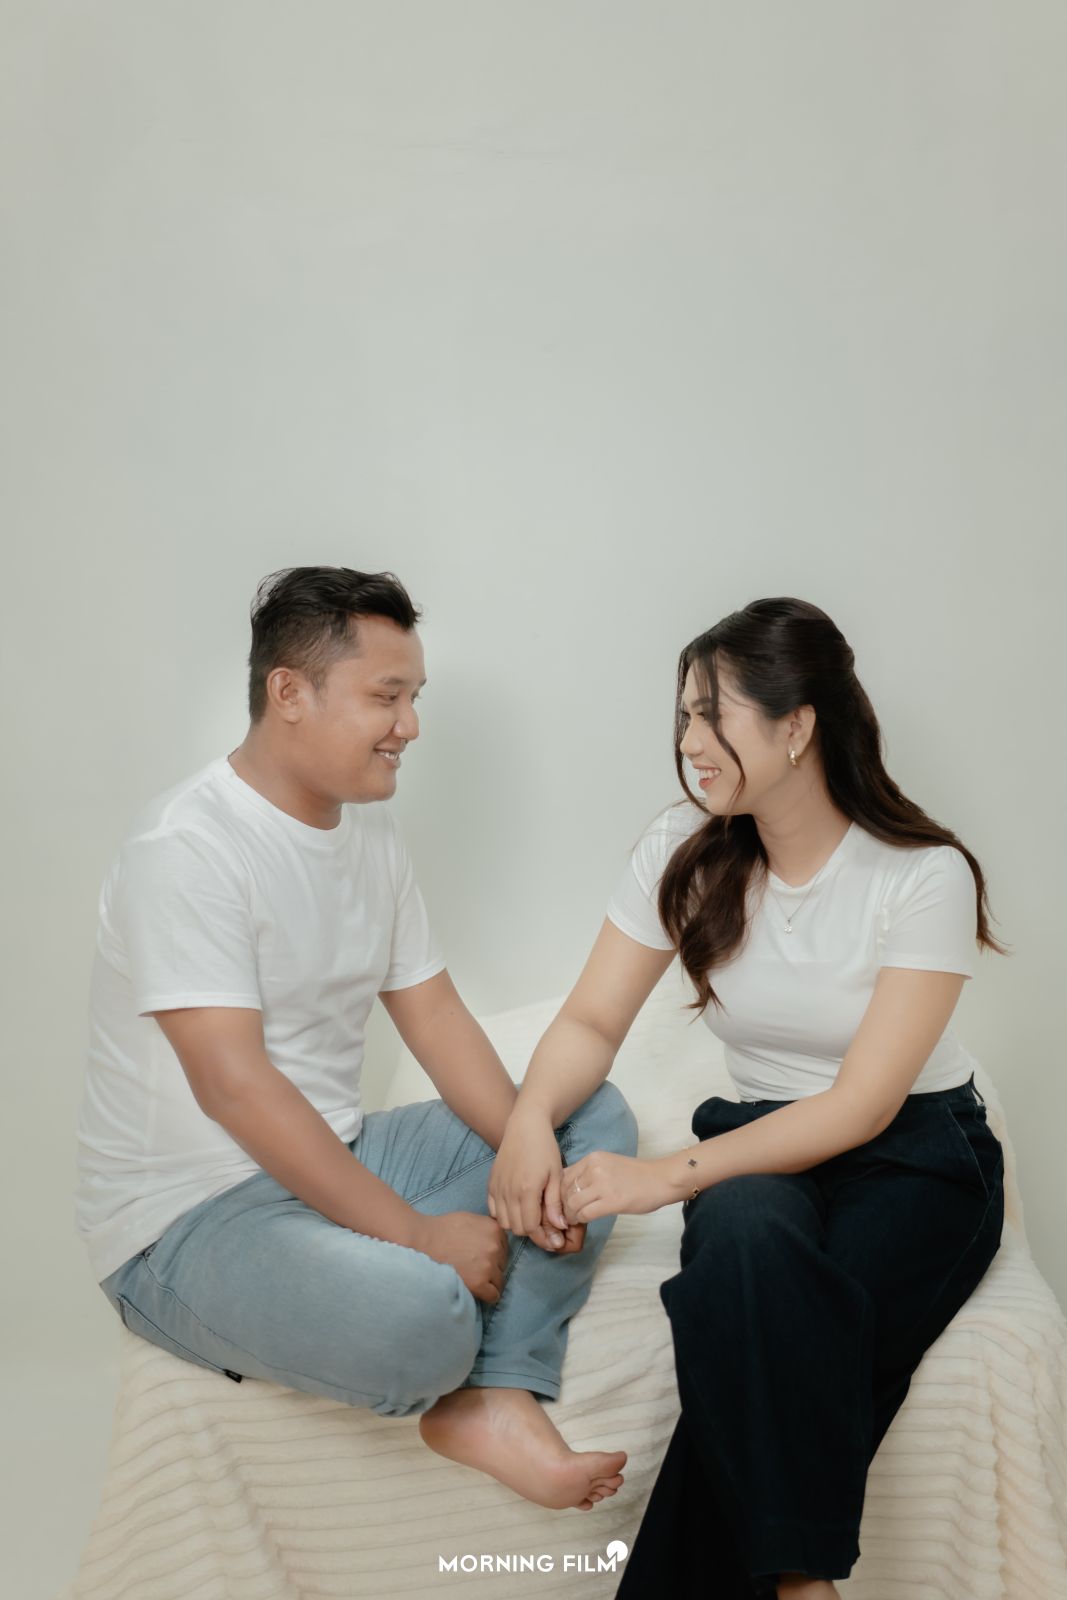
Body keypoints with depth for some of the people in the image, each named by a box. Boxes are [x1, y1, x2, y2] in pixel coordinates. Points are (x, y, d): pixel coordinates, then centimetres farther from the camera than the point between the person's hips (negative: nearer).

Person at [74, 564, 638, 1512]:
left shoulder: (370, 829, 7)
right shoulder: (189, 847, -19)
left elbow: (433, 1013, 7)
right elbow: (231, 1082, -26)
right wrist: (416, 1232, -25)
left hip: (337, 1158, 9)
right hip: (187, 1219, -8)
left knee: (597, 1116, 2)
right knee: (418, 1318, -36)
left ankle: (496, 1397, -13)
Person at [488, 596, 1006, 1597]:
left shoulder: (926, 875, -15)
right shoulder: (684, 851, -3)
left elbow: (863, 1105, -20)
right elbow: (592, 1022, -1)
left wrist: (672, 1174, -29)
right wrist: (529, 1120, -24)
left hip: (917, 1152, -2)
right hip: (763, 1146, 3)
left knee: (780, 1343, -32)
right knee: (747, 1233, -34)